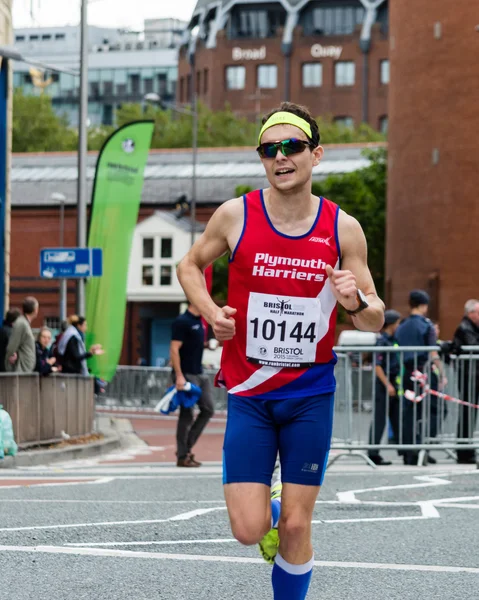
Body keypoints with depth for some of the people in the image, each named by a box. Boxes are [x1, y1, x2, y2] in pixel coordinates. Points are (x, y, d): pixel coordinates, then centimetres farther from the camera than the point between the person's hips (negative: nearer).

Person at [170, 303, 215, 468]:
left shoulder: (200, 322, 14)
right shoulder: (182, 322, -13)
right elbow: (174, 349, -18)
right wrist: (179, 376, -22)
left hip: (199, 374, 9)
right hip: (186, 374, -9)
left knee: (208, 410, 8)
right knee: (187, 415, -4)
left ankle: (186, 447, 16)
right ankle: (182, 456, 3)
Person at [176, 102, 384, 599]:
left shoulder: (343, 228, -4)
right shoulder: (236, 216, -6)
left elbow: (375, 322, 2)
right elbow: (190, 265, 12)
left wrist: (357, 301, -22)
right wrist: (210, 312, -7)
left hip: (311, 395, 1)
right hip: (249, 394, 0)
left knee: (295, 527, 2)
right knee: (248, 530, -6)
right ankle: (267, 509, 30)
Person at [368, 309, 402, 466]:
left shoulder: (393, 340, 13)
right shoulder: (381, 340, -13)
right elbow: (377, 365, -18)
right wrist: (387, 385, -21)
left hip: (394, 383, 9)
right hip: (384, 384, -9)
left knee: (397, 418, 12)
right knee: (379, 419, -5)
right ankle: (373, 454, -3)